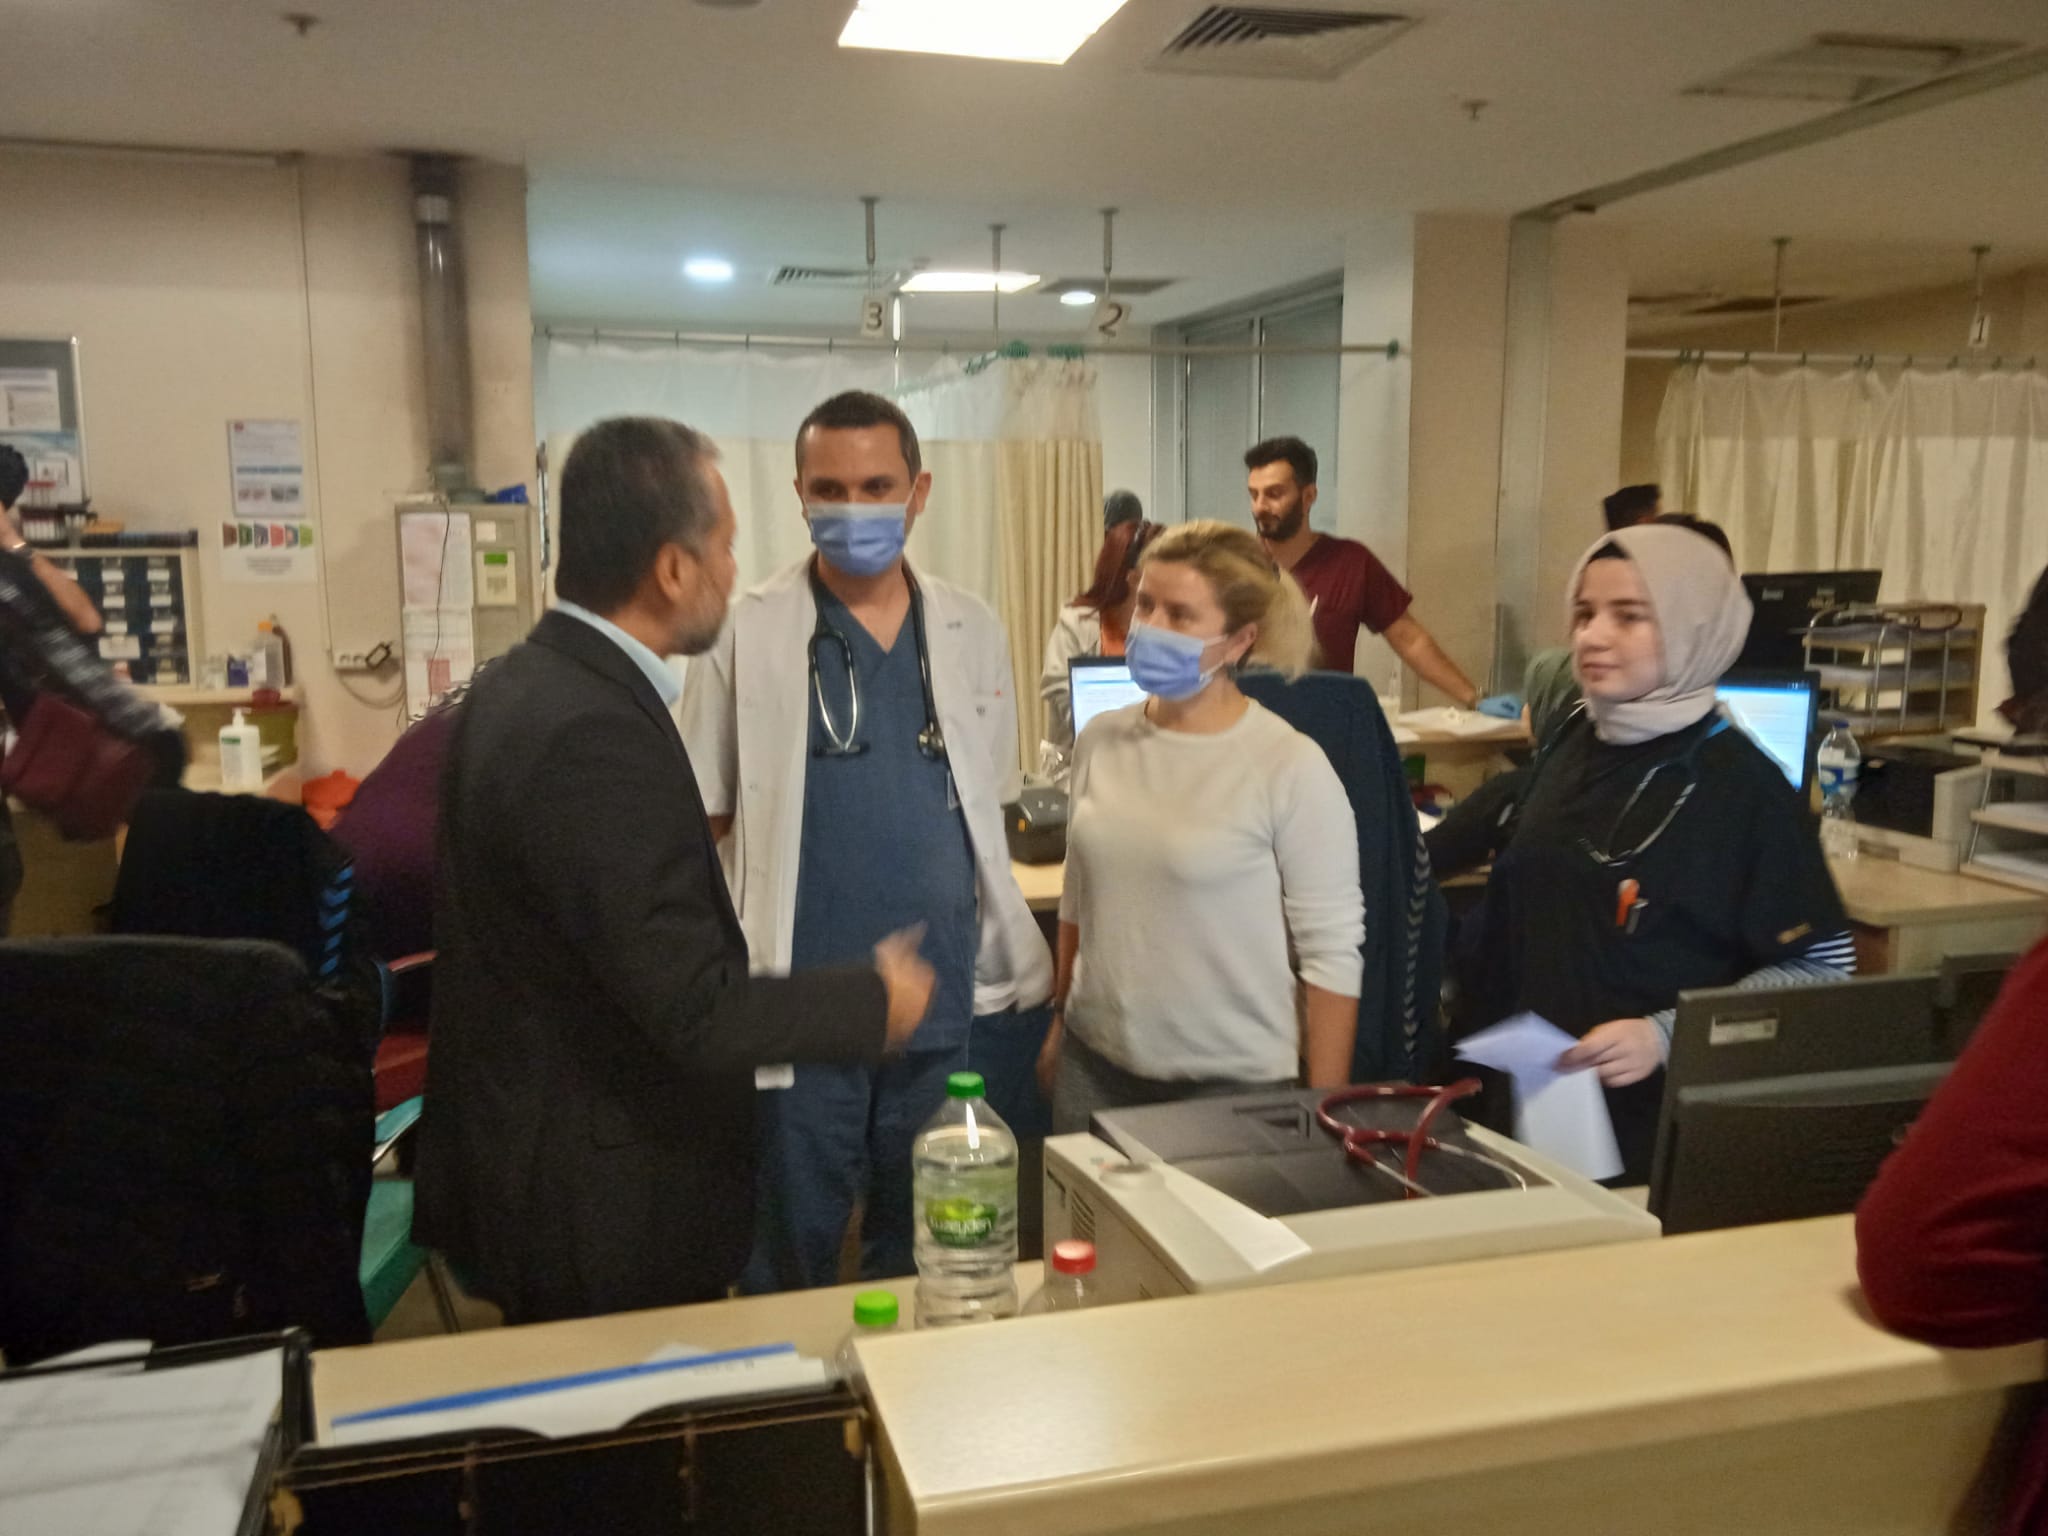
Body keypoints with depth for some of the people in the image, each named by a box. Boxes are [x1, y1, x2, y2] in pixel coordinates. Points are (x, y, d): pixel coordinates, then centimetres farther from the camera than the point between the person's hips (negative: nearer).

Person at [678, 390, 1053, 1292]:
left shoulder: (973, 632, 4)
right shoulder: (746, 635, -5)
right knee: (793, 1256, 12)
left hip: (946, 1002, 3)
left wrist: (1007, 951, 8)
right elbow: (695, 825, -1)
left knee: (924, 1250, 19)